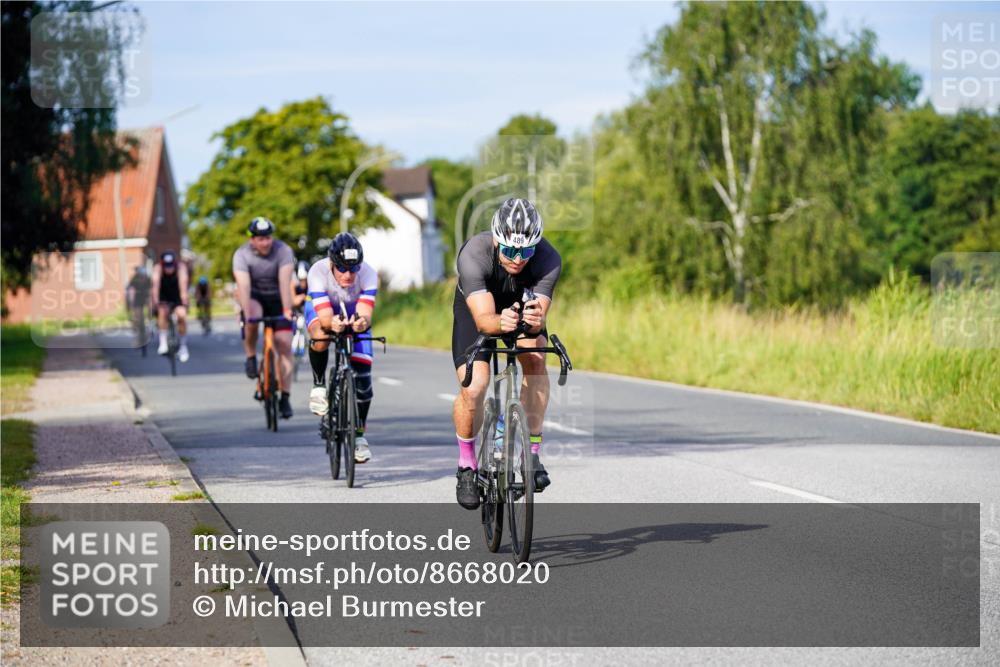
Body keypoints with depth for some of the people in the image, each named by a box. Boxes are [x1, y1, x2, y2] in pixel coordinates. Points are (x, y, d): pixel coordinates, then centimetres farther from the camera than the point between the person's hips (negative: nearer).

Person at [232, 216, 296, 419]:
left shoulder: (283, 251, -20)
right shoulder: (242, 255, -19)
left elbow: (285, 282, -31)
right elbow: (244, 286, -30)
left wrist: (287, 310, -42)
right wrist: (247, 314, -43)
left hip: (277, 300, 0)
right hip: (255, 298, 0)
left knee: (284, 345, -11)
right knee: (252, 319, -35)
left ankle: (285, 398, -7)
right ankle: (251, 357, -8)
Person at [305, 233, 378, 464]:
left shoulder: (368, 274, -33)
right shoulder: (318, 272, -37)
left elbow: (366, 314, -41)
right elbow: (325, 318, -42)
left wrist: (362, 322, -64)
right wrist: (333, 323, -65)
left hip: (354, 315, 2)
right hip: (321, 309, -2)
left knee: (362, 375, -12)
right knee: (321, 337, -38)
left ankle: (360, 434, 5)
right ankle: (318, 386, -12)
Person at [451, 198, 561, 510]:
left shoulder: (549, 259, -32)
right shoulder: (473, 254, -38)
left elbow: (540, 317, -39)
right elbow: (483, 319, -45)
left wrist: (534, 321, -62)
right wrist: (501, 323, -67)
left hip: (523, 308, 2)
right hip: (475, 309, -2)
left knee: (535, 358, -29)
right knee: (473, 388, -20)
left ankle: (532, 452, -16)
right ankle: (466, 465, 5)